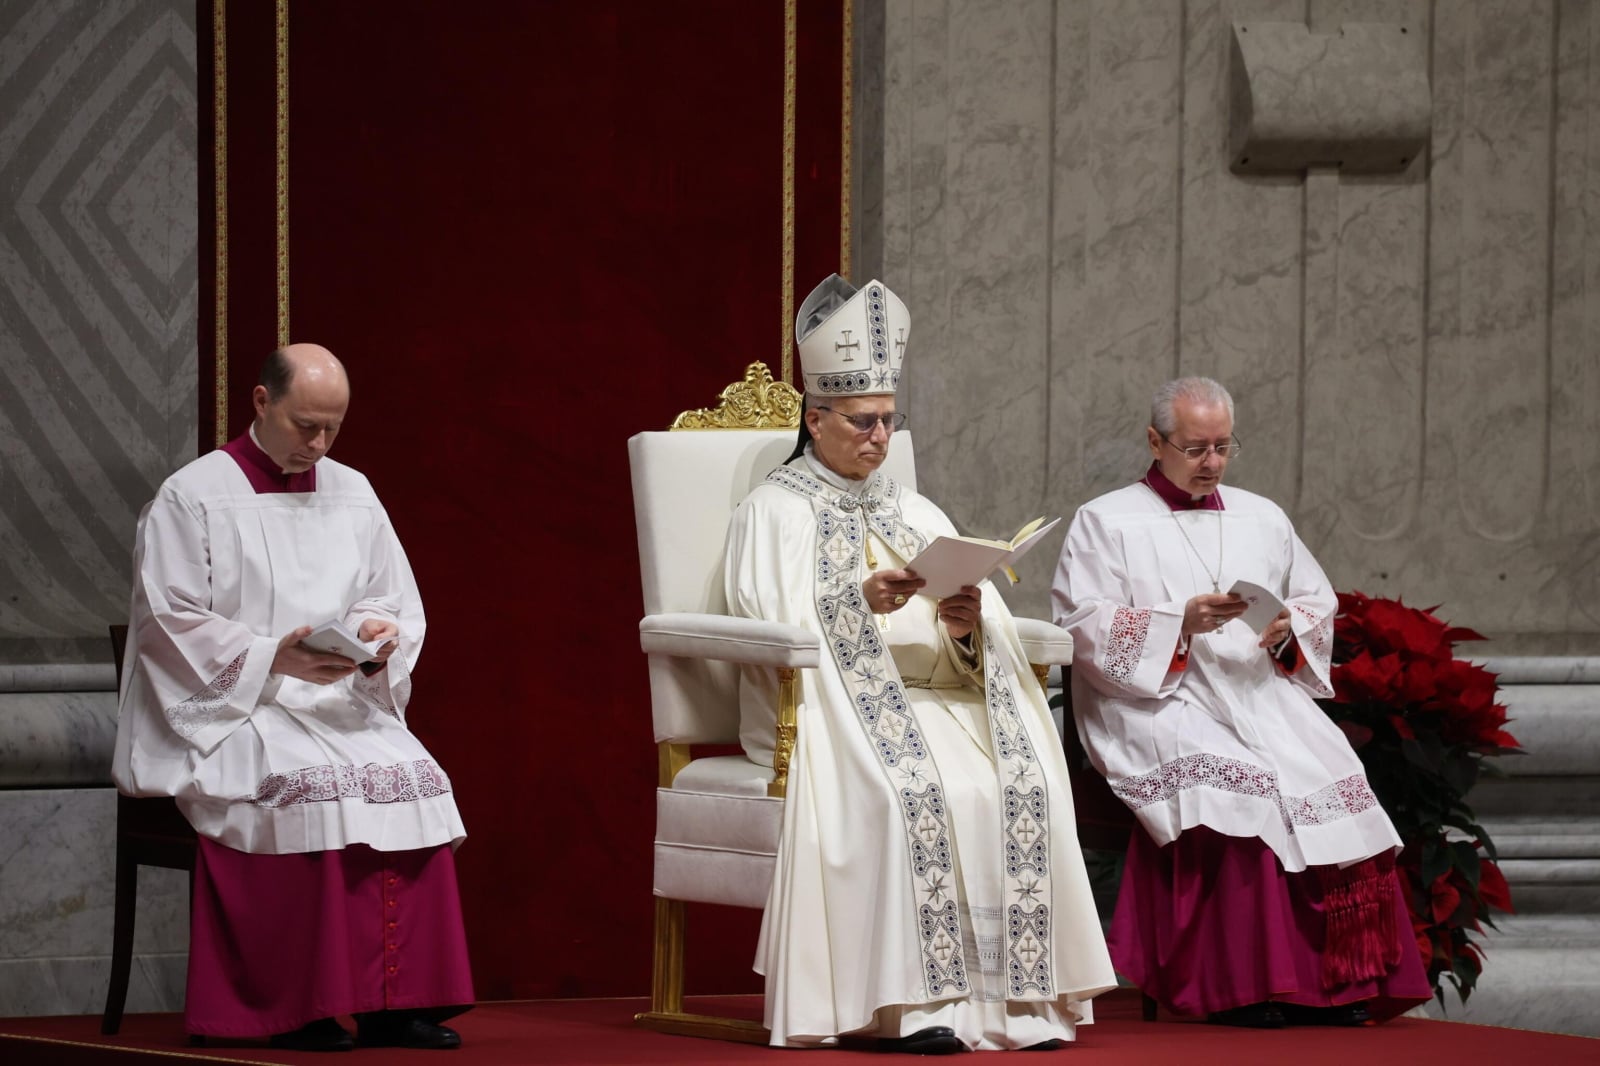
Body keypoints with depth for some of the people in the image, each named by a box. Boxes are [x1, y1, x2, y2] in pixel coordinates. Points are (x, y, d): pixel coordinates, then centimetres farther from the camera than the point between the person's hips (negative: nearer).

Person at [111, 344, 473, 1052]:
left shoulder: (352, 495, 15)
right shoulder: (192, 498, -1)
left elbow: (396, 603, 17)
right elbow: (169, 622, -7)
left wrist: (378, 635, -8)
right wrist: (270, 659, -19)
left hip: (342, 707, 5)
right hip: (228, 712, -5)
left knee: (414, 781, -24)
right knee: (310, 784, -34)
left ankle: (395, 1001, -24)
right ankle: (299, 1009, -28)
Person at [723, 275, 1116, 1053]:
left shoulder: (915, 514, 21)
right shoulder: (774, 512, 6)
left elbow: (981, 637, 13)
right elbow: (771, 625, -9)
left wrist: (964, 623, -12)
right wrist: (861, 603, -23)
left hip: (933, 696, 5)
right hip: (833, 705, -5)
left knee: (1020, 776, -25)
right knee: (909, 785, -35)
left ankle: (1013, 987, -26)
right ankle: (908, 1000, -35)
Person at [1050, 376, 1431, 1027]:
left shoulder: (1262, 519, 23)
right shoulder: (1105, 522, 9)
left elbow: (1318, 602, 24)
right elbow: (1082, 624, -3)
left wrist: (1289, 630, -1)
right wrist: (1179, 623, -15)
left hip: (1263, 691, 4)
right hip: (1155, 700, -4)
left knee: (1329, 774, -26)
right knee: (1231, 779, -35)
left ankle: (1334, 981, -25)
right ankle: (1241, 982, -32)